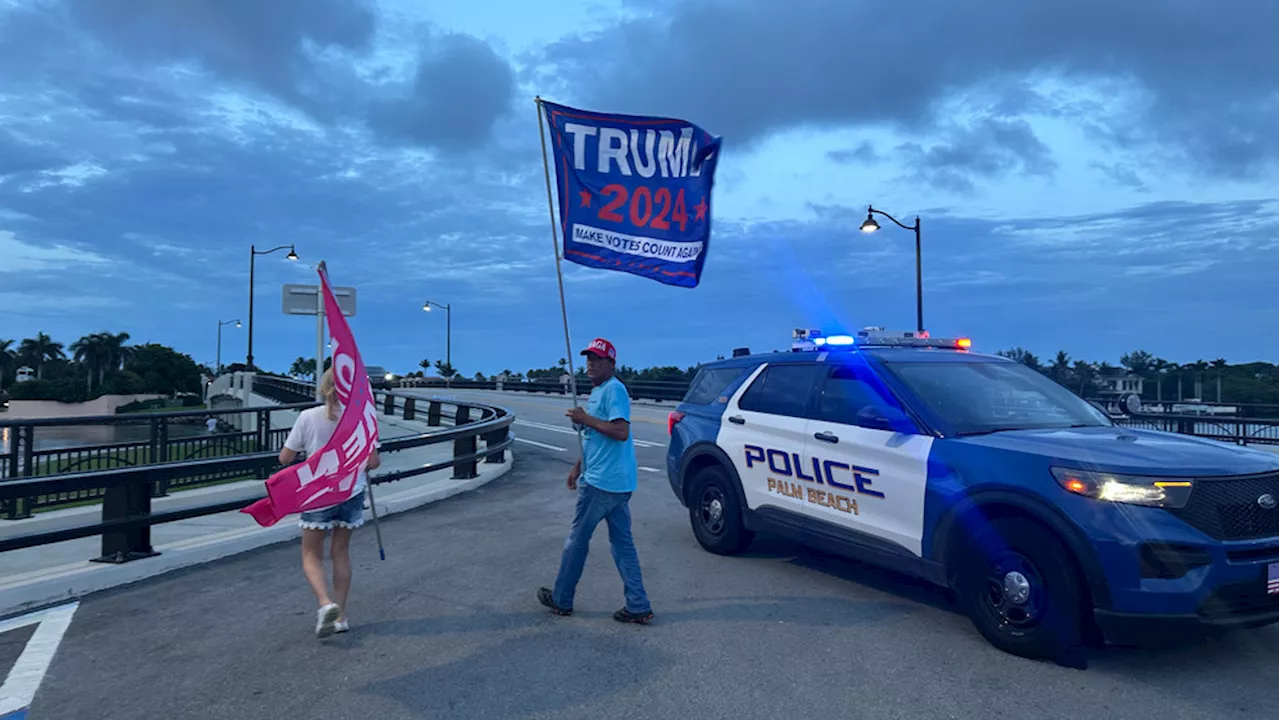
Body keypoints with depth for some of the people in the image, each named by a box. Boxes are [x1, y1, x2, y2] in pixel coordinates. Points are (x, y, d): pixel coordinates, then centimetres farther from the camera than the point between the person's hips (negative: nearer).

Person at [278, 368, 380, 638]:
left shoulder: (308, 417, -10)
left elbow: (285, 458, -3)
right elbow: (373, 462, -7)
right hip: (352, 493, 2)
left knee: (312, 555, 12)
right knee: (341, 552, 16)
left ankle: (325, 603, -11)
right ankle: (340, 616, 21)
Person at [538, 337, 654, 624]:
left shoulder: (614, 390, -14)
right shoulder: (597, 391, 17)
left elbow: (621, 432, -25)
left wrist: (585, 419, -20)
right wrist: (578, 468, 25)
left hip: (601, 482, -10)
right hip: (618, 482, 10)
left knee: (577, 539, 4)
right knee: (622, 542, 9)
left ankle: (561, 599, 18)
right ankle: (638, 606, 12)